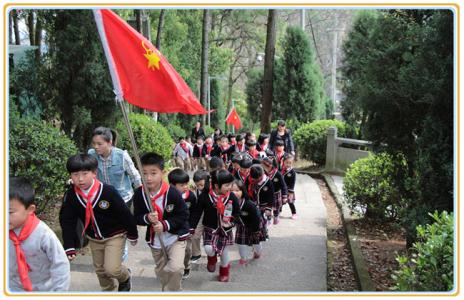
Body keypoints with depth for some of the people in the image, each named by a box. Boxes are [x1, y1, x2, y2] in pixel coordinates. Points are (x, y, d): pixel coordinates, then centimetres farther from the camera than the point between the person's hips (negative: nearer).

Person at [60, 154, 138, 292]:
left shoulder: (108, 191, -28)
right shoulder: (70, 195, -16)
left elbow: (125, 213, -17)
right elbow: (67, 221, -9)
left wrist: (132, 235, -6)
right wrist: (69, 247, -14)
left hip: (115, 235, -5)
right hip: (94, 239, 5)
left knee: (111, 269, -14)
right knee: (100, 270, 18)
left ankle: (125, 277, 21)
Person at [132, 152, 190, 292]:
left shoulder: (172, 193, -23)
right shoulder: (139, 194, -13)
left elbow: (183, 215, -15)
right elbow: (137, 218, -4)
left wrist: (165, 225, -25)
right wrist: (147, 218, -26)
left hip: (176, 237, -4)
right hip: (155, 240, 4)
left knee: (175, 268, -22)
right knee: (161, 272, 20)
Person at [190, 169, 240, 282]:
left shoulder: (232, 197, -14)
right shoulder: (204, 196, -18)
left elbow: (237, 213, -1)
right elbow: (197, 213, -8)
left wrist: (232, 221, -19)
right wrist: (192, 227, -9)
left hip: (226, 230, 1)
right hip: (210, 228, -1)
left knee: (224, 253, 12)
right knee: (208, 249, -22)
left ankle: (224, 272, 43)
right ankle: (212, 259, 17)